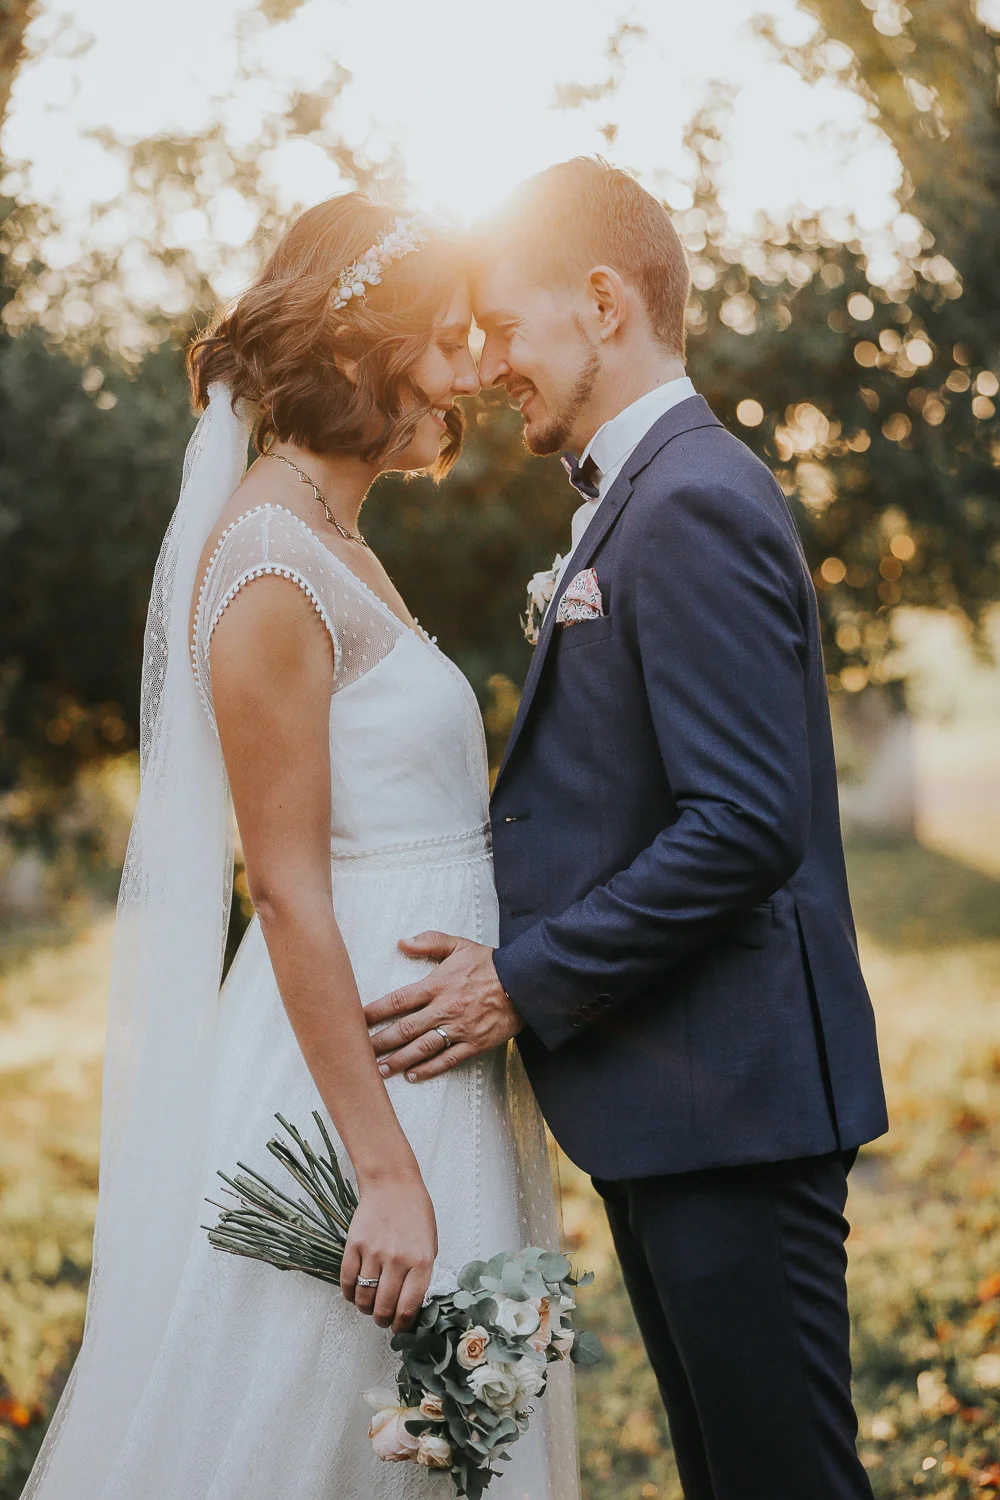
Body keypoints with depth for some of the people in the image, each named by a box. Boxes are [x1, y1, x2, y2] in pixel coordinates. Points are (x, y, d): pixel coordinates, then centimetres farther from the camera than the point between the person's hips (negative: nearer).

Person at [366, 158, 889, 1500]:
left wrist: (527, 984, -18)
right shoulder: (647, 496, 17)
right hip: (671, 1099, 11)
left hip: (730, 1099, -10)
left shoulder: (694, 506, -16)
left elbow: (746, 823, -24)